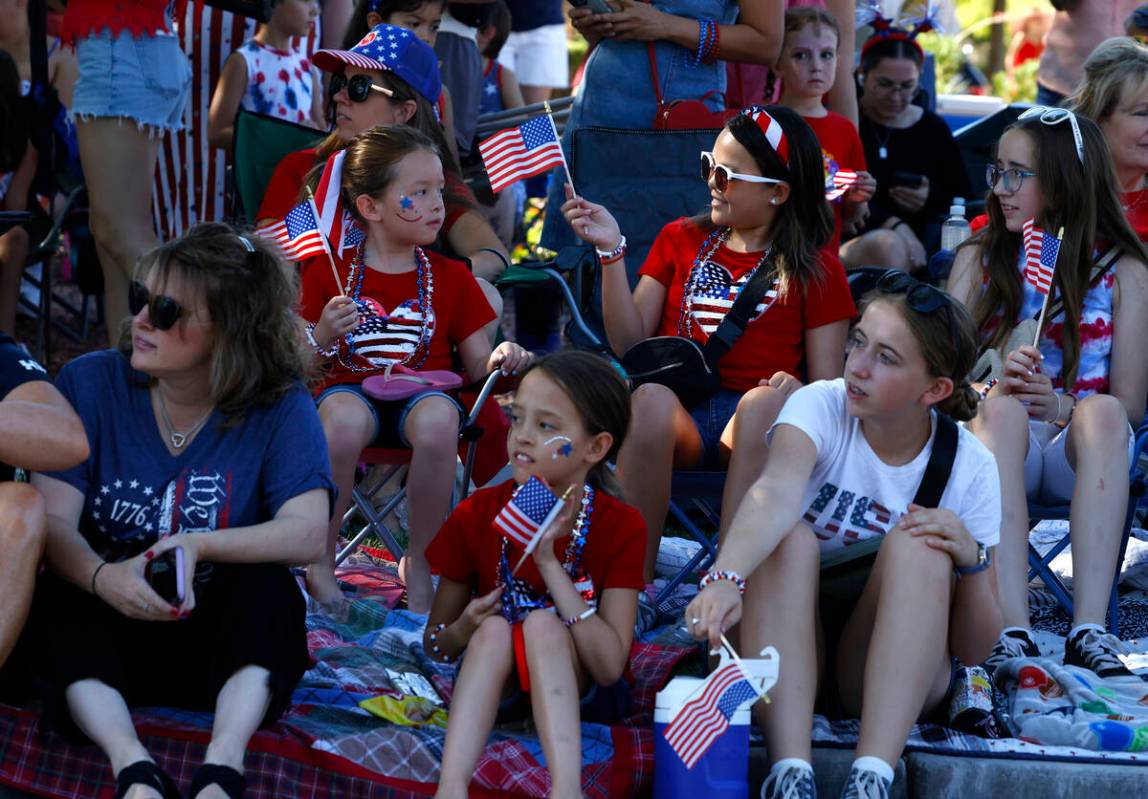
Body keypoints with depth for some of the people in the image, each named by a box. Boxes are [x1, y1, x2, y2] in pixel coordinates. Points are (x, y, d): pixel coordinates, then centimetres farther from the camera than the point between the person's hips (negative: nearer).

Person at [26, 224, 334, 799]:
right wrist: (100, 577, -37)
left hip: (220, 640, 0)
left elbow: (308, 535, -19)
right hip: (105, 639, 1)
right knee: (59, 599, -30)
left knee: (268, 585, -30)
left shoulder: (280, 408, -6)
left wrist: (201, 545, -34)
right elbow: (53, 522, -14)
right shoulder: (89, 384, -4)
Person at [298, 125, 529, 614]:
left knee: (438, 419, -36)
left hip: (424, 393, 1)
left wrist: (500, 361, -14)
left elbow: (477, 366, 9)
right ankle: (320, 560, -20)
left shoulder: (451, 279, 12)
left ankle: (419, 562, -18)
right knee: (343, 418, -38)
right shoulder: (327, 274, 6)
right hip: (350, 390, -1)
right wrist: (322, 335, -15)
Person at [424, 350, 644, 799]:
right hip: (494, 687, 2)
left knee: (543, 623, -32)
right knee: (495, 629, -30)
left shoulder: (620, 527, -13)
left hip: (583, 693, -2)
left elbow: (610, 667, -24)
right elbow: (434, 645, 3)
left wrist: (549, 563, -29)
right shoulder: (477, 517, -7)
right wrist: (463, 629, -23)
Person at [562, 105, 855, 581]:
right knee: (650, 397, -35)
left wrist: (793, 394, -18)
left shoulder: (816, 271, 12)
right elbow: (629, 342, 12)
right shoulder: (679, 240, 21)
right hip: (678, 413, 1)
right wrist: (612, 251, 3)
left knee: (768, 402, -38)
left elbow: (827, 385, 5)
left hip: (750, 421, -1)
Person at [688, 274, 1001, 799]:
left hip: (895, 668, 1)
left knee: (916, 542, -27)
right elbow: (776, 492, -36)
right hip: (786, 642, 0)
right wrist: (725, 578, -55)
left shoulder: (970, 467, -7)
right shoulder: (821, 407, -11)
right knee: (789, 537, -29)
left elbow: (974, 652, -5)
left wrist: (972, 559, -24)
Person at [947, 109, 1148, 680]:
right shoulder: (979, 258, 13)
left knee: (1102, 413, -35)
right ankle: (1011, 632, -47)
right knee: (1000, 409, -34)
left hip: (1078, 449, -1)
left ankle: (1089, 629, -46)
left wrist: (1064, 408, -19)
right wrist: (991, 383, -20)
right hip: (1000, 440, 1)